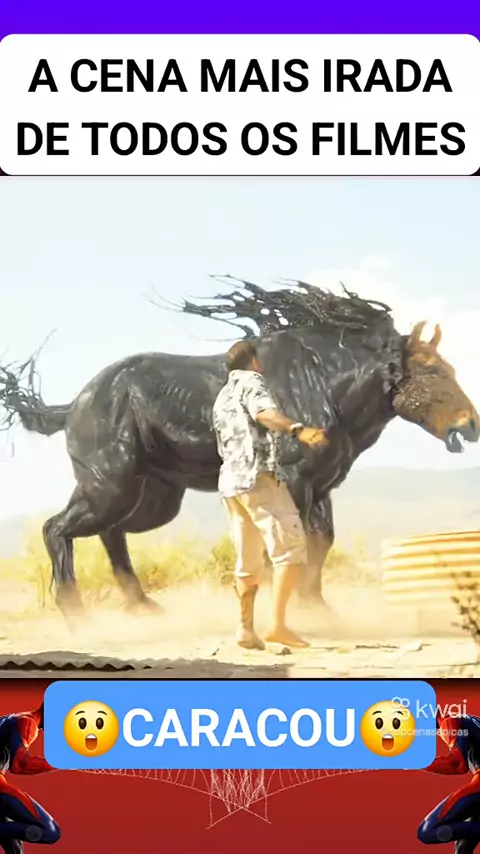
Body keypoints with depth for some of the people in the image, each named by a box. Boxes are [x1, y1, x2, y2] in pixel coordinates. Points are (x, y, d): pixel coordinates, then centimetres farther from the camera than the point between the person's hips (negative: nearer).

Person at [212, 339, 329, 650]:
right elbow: (264, 412, -21)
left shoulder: (222, 397, 27)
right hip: (259, 476, -9)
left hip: (231, 481, 9)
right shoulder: (251, 381, 2)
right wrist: (298, 429, -38)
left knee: (248, 560, 11)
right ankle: (278, 624, -22)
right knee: (291, 547, -12)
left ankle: (246, 629, 8)